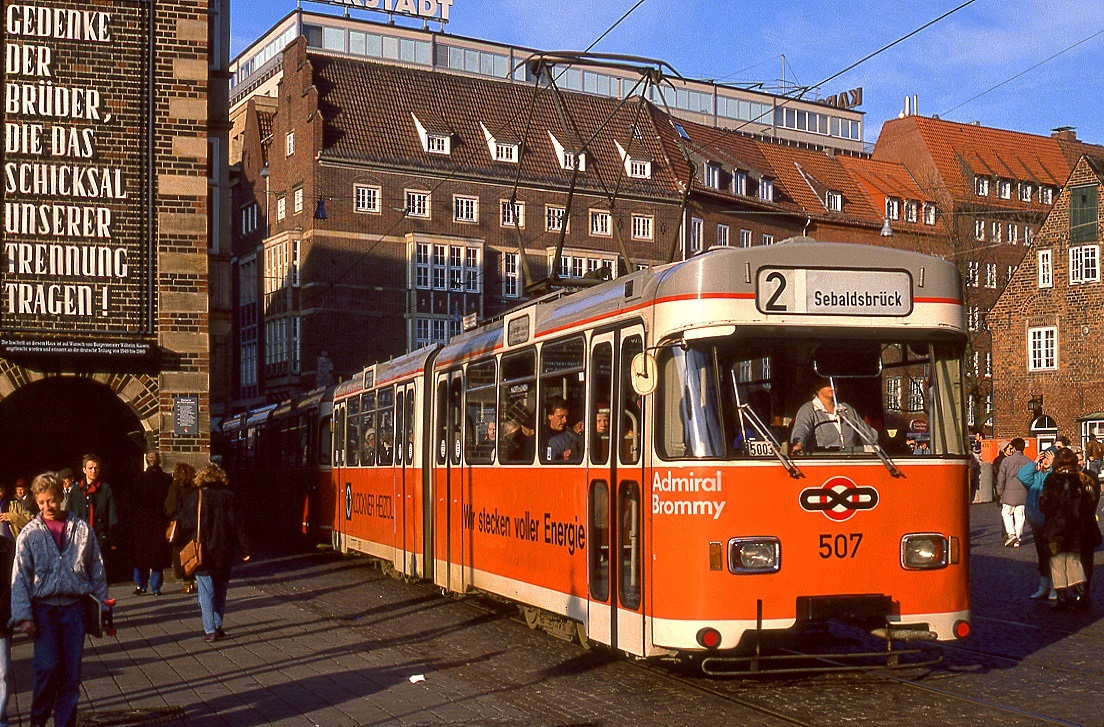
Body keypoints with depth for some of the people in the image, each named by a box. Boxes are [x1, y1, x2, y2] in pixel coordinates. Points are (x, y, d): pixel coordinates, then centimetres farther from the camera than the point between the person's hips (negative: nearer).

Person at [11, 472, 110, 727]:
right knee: (47, 668, -10)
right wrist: (23, 616, -7)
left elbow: (97, 571, 9)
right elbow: (20, 578, 1)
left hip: (74, 607, 1)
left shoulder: (82, 529, 4)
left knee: (71, 672, 3)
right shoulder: (29, 534, 1)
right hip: (43, 608, -1)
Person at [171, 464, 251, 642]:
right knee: (220, 591, 16)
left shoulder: (195, 496, -5)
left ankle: (210, 630, -1)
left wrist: (177, 544, 15)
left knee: (206, 594, 3)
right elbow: (237, 524, -3)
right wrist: (244, 549, 1)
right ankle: (217, 627, 19)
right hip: (224, 553, 2)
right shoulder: (228, 497, -3)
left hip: (202, 552, -2)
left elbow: (184, 522, 0)